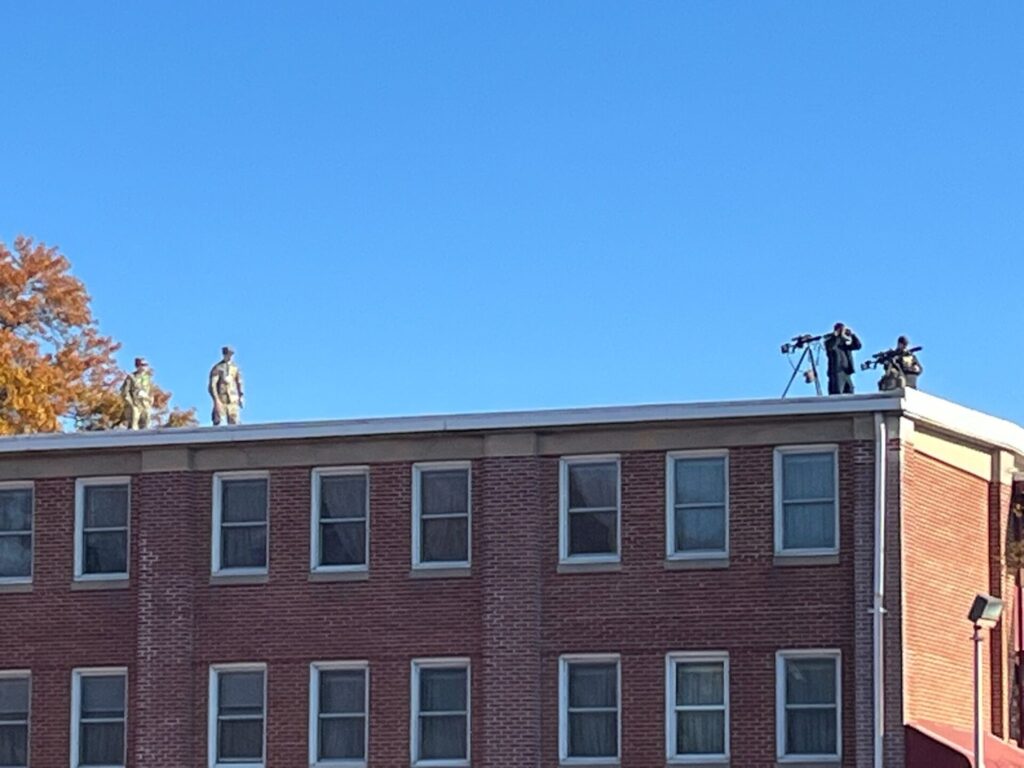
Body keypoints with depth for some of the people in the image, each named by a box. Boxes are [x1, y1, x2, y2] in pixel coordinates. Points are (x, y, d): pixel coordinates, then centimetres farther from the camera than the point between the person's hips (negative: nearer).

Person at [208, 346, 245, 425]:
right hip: (221, 401, -4)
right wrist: (216, 400, -16)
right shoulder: (217, 368, -4)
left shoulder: (236, 368, 10)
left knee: (233, 424, -3)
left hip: (233, 401, 4)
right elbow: (212, 385, -7)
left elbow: (239, 383, 15)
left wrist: (241, 398, 4)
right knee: (217, 423, -9)